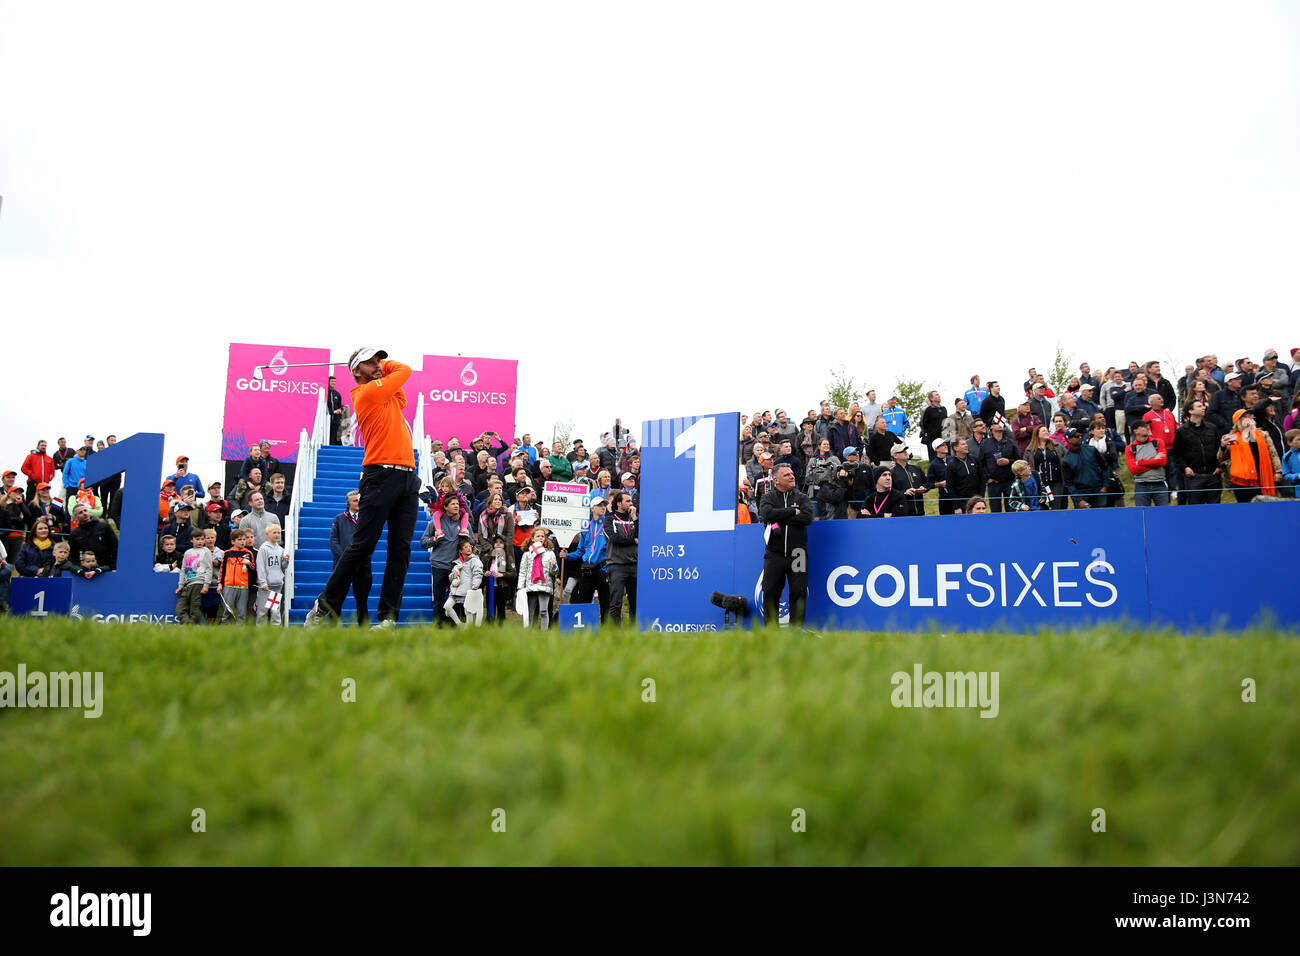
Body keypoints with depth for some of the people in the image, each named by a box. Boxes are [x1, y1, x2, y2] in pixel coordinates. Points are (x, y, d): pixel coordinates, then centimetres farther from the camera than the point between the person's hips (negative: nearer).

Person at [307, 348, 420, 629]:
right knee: (362, 545, -6)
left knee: (401, 548, -1)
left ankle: (388, 616, -2)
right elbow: (405, 370, 5)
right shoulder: (368, 392, -2)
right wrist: (370, 365, 21)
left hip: (408, 478, 8)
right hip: (382, 476, -8)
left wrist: (380, 363, 28)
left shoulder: (389, 395, 21)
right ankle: (324, 607, 5)